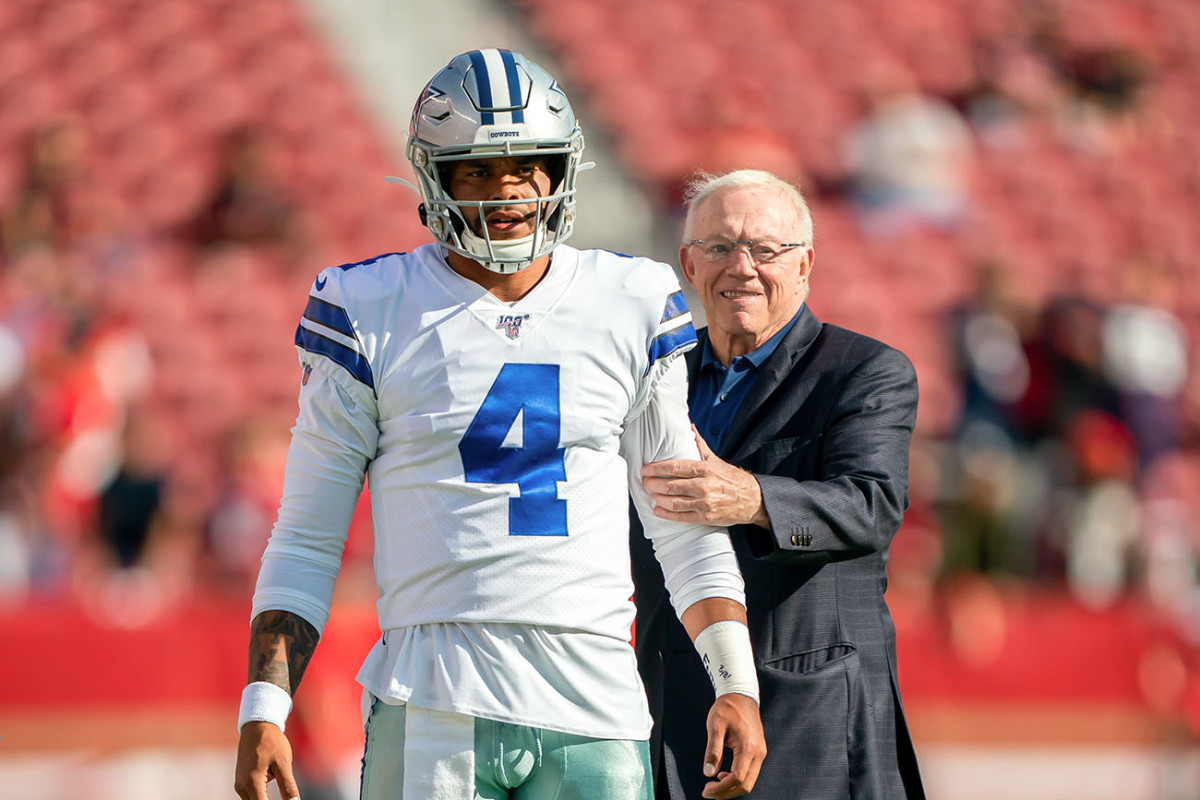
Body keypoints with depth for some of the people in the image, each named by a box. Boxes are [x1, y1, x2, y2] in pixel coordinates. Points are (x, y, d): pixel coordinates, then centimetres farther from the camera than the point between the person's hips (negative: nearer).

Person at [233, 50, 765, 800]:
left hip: (595, 706, 2)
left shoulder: (634, 307, 10)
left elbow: (685, 526, 15)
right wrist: (264, 709, -2)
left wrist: (738, 684, 6)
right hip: (432, 709, -2)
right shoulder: (372, 312, 4)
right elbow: (306, 540, 6)